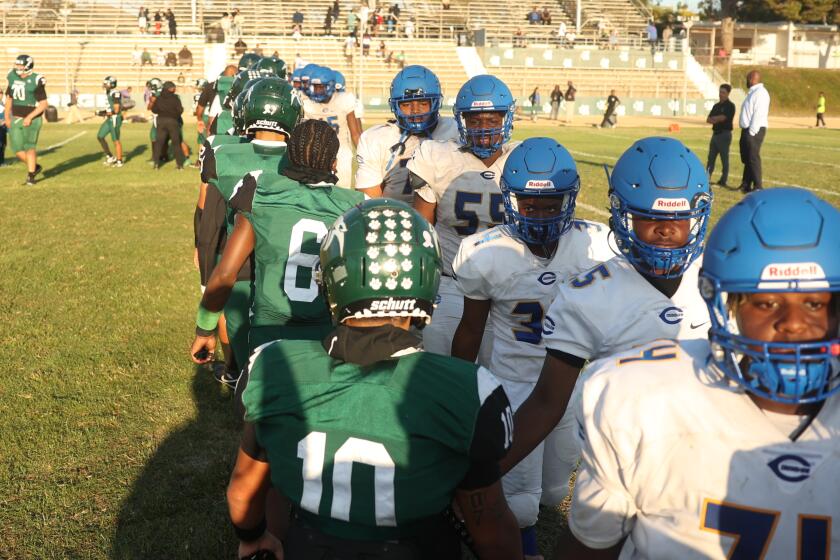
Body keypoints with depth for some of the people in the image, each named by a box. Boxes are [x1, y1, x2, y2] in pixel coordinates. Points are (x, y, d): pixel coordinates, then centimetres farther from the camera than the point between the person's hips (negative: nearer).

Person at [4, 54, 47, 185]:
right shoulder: (13, 78, 5)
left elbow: (43, 104, -13)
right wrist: (7, 117, 10)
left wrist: (29, 117, -21)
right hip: (16, 119, 6)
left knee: (29, 147, -7)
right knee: (17, 150, 2)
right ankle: (35, 167, 24)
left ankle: (31, 176, 3)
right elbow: (9, 99, 16)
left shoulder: (35, 81, -13)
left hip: (32, 120, -6)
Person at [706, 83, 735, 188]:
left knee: (724, 158, -3)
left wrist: (714, 118, 1)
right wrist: (718, 119, -10)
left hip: (724, 134, -7)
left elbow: (723, 118, -16)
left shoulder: (730, 106, -6)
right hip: (715, 134, 8)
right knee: (711, 157, 7)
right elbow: (708, 120, 9)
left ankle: (723, 181, 0)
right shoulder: (716, 106, 16)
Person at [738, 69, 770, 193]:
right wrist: (747, 133, 16)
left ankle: (758, 187, -3)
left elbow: (759, 114, -20)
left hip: (754, 131, -10)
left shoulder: (760, 93, -13)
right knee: (746, 158, 15)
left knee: (753, 158, -8)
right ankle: (746, 185, 25)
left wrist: (751, 132, -22)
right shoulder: (752, 92, 18)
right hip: (747, 130, 10)